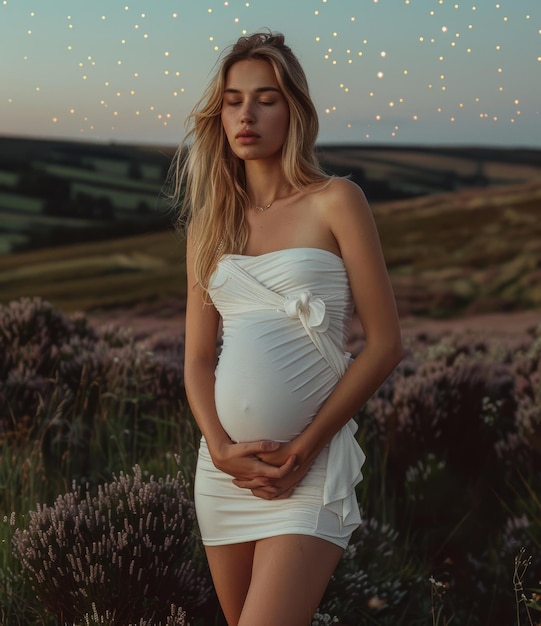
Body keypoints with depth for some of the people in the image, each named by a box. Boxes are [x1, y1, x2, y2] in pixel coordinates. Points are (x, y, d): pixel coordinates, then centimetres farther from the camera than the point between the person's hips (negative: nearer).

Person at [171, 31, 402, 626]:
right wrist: (220, 447, -9)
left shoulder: (334, 202, -3)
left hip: (312, 465, -5)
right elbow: (197, 359, 9)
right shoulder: (209, 224, 10)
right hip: (226, 466, 5)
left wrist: (302, 450, -11)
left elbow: (384, 343, -6)